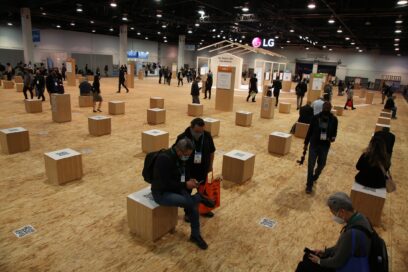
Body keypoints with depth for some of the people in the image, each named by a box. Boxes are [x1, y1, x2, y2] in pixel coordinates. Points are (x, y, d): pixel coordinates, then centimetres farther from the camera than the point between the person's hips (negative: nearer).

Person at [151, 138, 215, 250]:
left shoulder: (181, 157, -2)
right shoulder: (164, 158, -28)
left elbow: (184, 174, 13)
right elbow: (165, 183, -29)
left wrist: (190, 181, -9)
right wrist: (185, 185, -24)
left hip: (175, 188, 8)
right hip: (161, 192, -7)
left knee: (192, 204, -12)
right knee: (189, 202, -28)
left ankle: (195, 235, 5)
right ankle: (200, 197, 4)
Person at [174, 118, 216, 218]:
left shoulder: (207, 136, -11)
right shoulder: (182, 138, -22)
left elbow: (211, 151, 4)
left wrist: (210, 165, 8)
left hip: (203, 171, 3)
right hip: (187, 172, -3)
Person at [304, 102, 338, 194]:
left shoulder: (334, 119, -4)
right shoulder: (316, 117, -6)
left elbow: (334, 131, 6)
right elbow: (310, 131, 1)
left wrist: (333, 137, -17)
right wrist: (306, 143, 3)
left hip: (325, 146, 1)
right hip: (314, 144, -1)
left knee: (321, 164, 14)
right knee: (311, 165, -2)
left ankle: (315, 177, 45)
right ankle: (309, 185, 9)